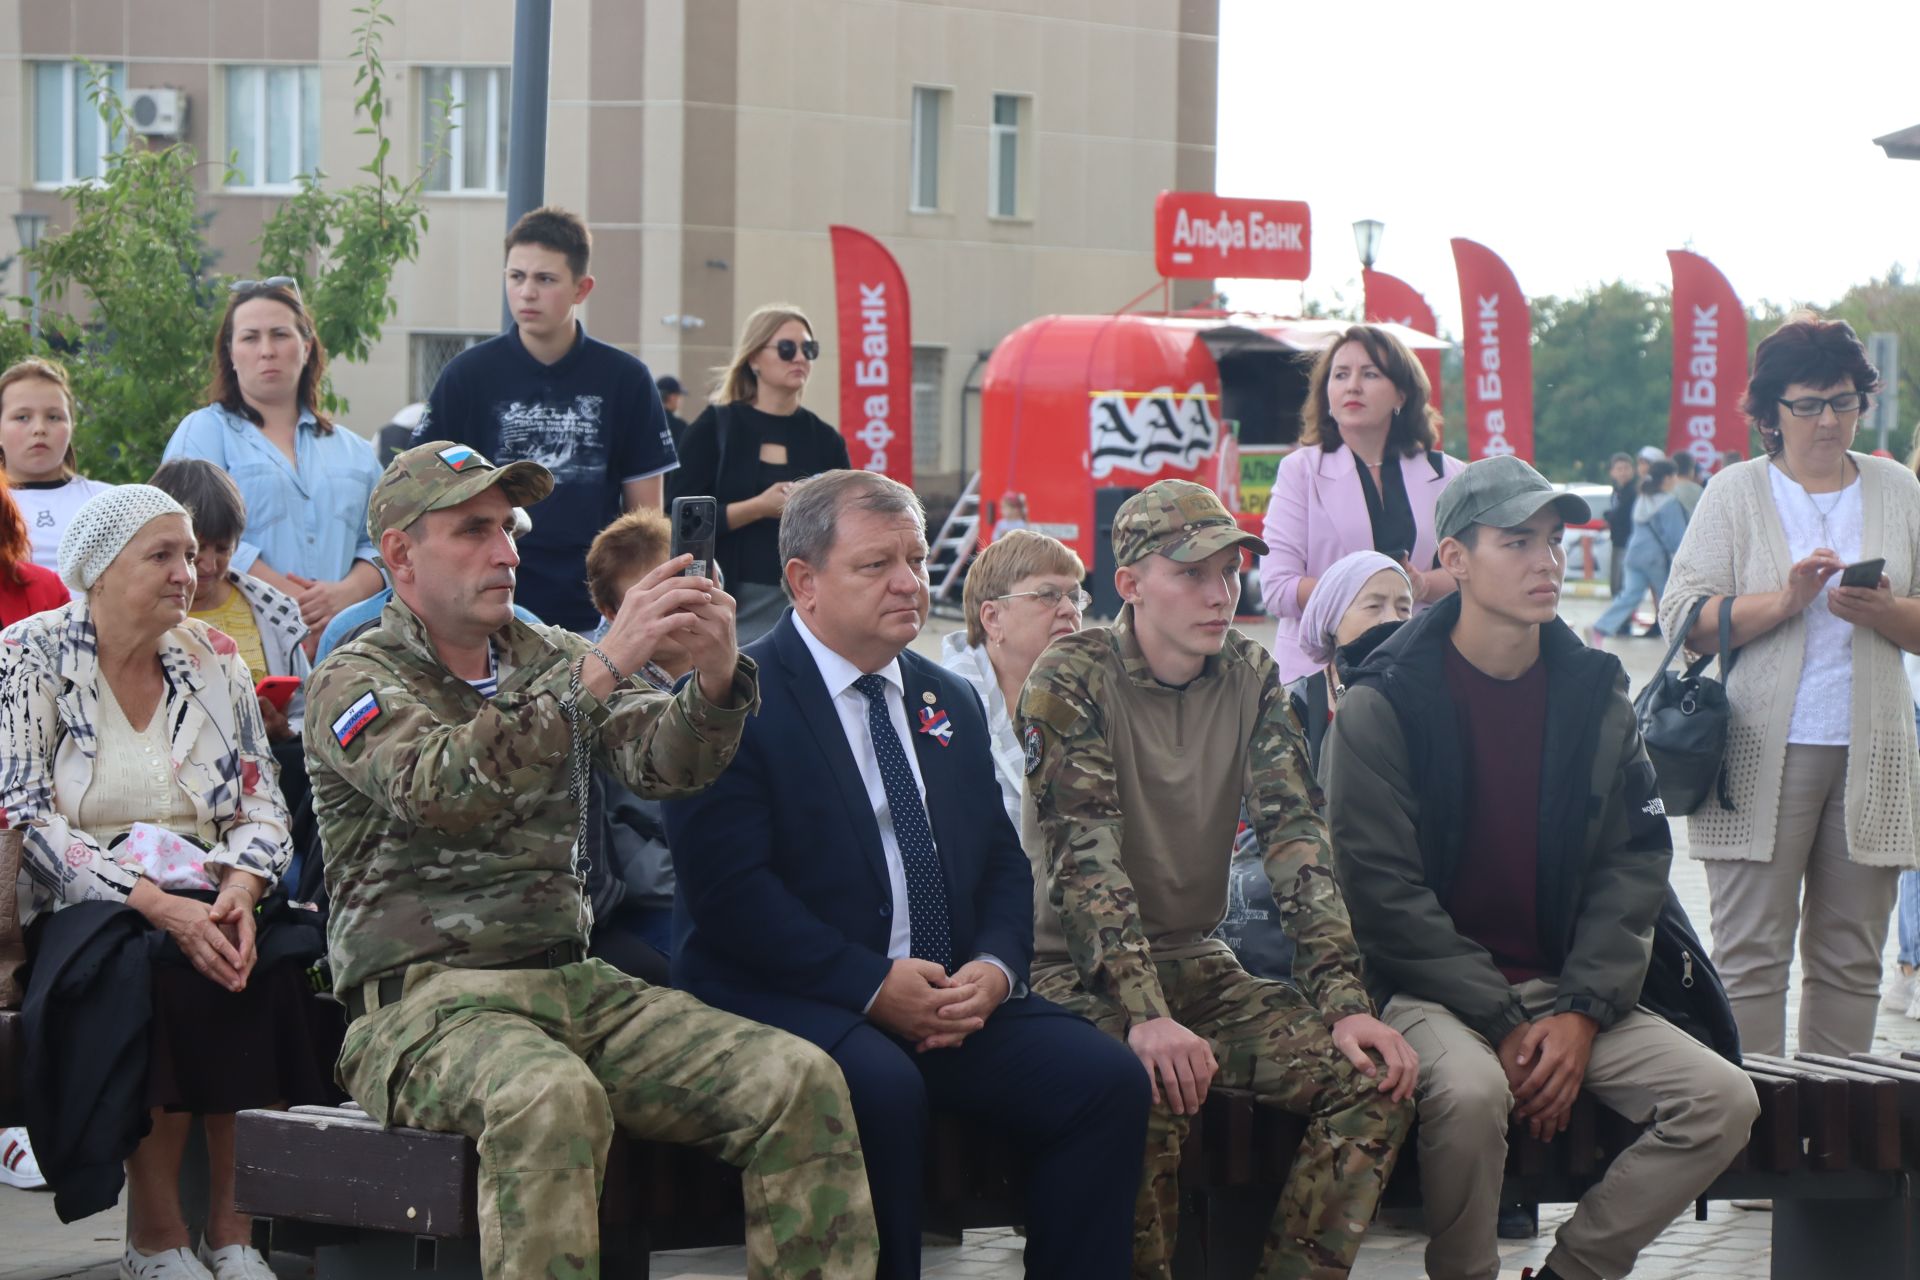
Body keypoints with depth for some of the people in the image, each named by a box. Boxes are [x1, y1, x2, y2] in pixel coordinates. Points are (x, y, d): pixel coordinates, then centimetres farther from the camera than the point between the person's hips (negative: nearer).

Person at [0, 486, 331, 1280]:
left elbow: (262, 805, 9)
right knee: (162, 970, -35)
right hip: (75, 908, -4)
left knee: (272, 968, -29)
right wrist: (155, 903, -23)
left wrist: (241, 888, -15)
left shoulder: (214, 657, 11)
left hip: (199, 901, 4)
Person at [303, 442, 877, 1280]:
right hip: (422, 999, -6)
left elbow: (660, 762, 2)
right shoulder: (355, 682, 1)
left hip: (572, 982, 6)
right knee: (549, 1100, -39)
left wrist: (715, 679, -21)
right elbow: (440, 788, -21)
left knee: (800, 1083, -15)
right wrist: (601, 669, -28)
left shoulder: (548, 658, 19)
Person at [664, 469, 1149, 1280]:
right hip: (790, 993, -6)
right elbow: (729, 886, -14)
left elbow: (1002, 864, 17)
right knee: (880, 1088, -37)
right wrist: (872, 986, -19)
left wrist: (994, 967, -5)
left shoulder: (951, 704, 19)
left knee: (1106, 1080, -16)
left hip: (953, 996, 6)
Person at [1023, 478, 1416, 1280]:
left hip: (1199, 964, 5)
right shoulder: (1073, 679, -9)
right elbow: (1085, 855, -19)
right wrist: (1145, 1016, -32)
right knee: (1148, 1089, -36)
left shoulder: (1250, 678, 6)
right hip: (1083, 970, -5)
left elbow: (1296, 841, -2)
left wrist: (1345, 1003, -15)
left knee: (1378, 1075, -16)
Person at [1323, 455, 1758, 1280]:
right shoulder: (1382, 706, -6)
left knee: (1723, 1099, -15)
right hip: (1430, 988, -5)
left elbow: (1636, 864, 6)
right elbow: (1381, 888, -11)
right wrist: (1503, 1023, -17)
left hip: (1568, 988, 5)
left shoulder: (1594, 696, 8)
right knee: (1470, 1090, -37)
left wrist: (1582, 1013, -8)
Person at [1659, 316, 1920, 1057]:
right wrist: (1784, 600, -15)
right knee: (1752, 954, -4)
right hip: (1764, 753, -3)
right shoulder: (1737, 493, 5)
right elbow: (1684, 619, -3)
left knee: (1850, 960, 4)